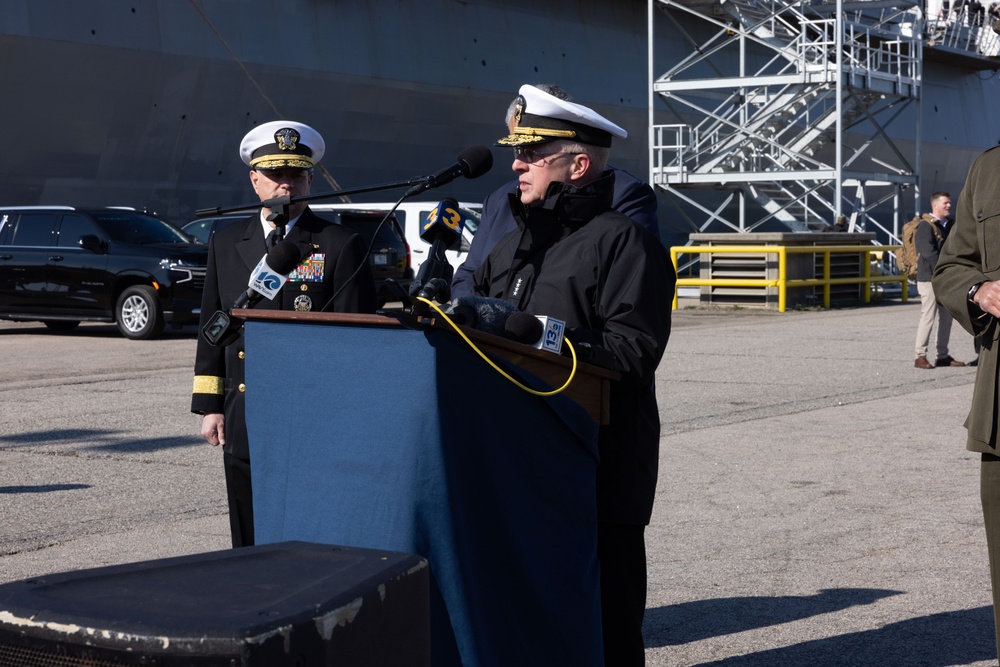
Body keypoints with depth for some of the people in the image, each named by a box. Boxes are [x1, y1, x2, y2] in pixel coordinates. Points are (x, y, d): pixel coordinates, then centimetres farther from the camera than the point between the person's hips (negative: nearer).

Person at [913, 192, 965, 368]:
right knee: (928, 317, -9)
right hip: (929, 279, -9)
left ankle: (943, 356, 17)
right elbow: (929, 253, -19)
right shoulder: (926, 226, -10)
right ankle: (920, 356, -5)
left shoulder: (948, 226, 18)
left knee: (946, 317, 10)